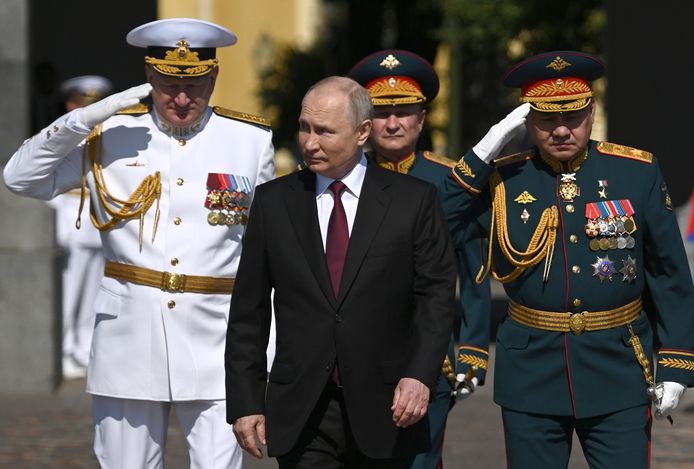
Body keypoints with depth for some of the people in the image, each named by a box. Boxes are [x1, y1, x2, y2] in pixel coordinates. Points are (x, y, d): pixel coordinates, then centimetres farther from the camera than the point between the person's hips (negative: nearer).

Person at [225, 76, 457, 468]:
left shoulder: (413, 200, 2)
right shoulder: (273, 201, 7)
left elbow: (436, 294, -1)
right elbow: (248, 310, 7)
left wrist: (421, 375, -15)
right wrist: (246, 402, 2)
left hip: (384, 409, -1)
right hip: (300, 415, 1)